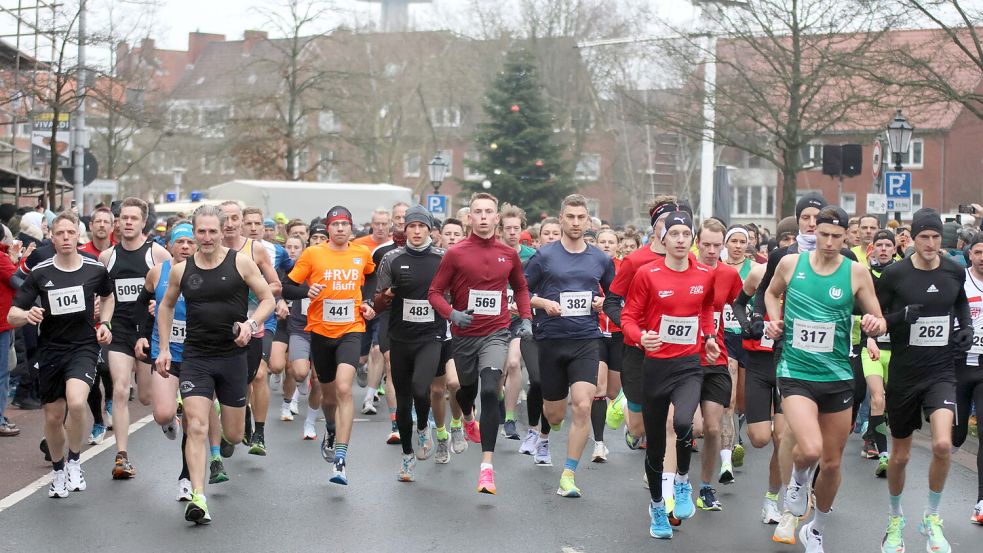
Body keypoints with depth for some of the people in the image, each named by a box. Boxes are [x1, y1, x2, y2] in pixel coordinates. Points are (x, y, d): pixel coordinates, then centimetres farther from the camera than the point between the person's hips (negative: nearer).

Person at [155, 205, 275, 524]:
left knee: (233, 435, 9)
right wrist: (164, 348, 11)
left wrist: (251, 323, -17)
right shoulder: (181, 270, 2)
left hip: (232, 356, 0)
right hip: (196, 358, 0)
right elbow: (166, 306, 18)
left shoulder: (241, 263, -4)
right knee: (196, 428, -15)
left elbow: (268, 299, 1)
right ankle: (198, 498, -16)